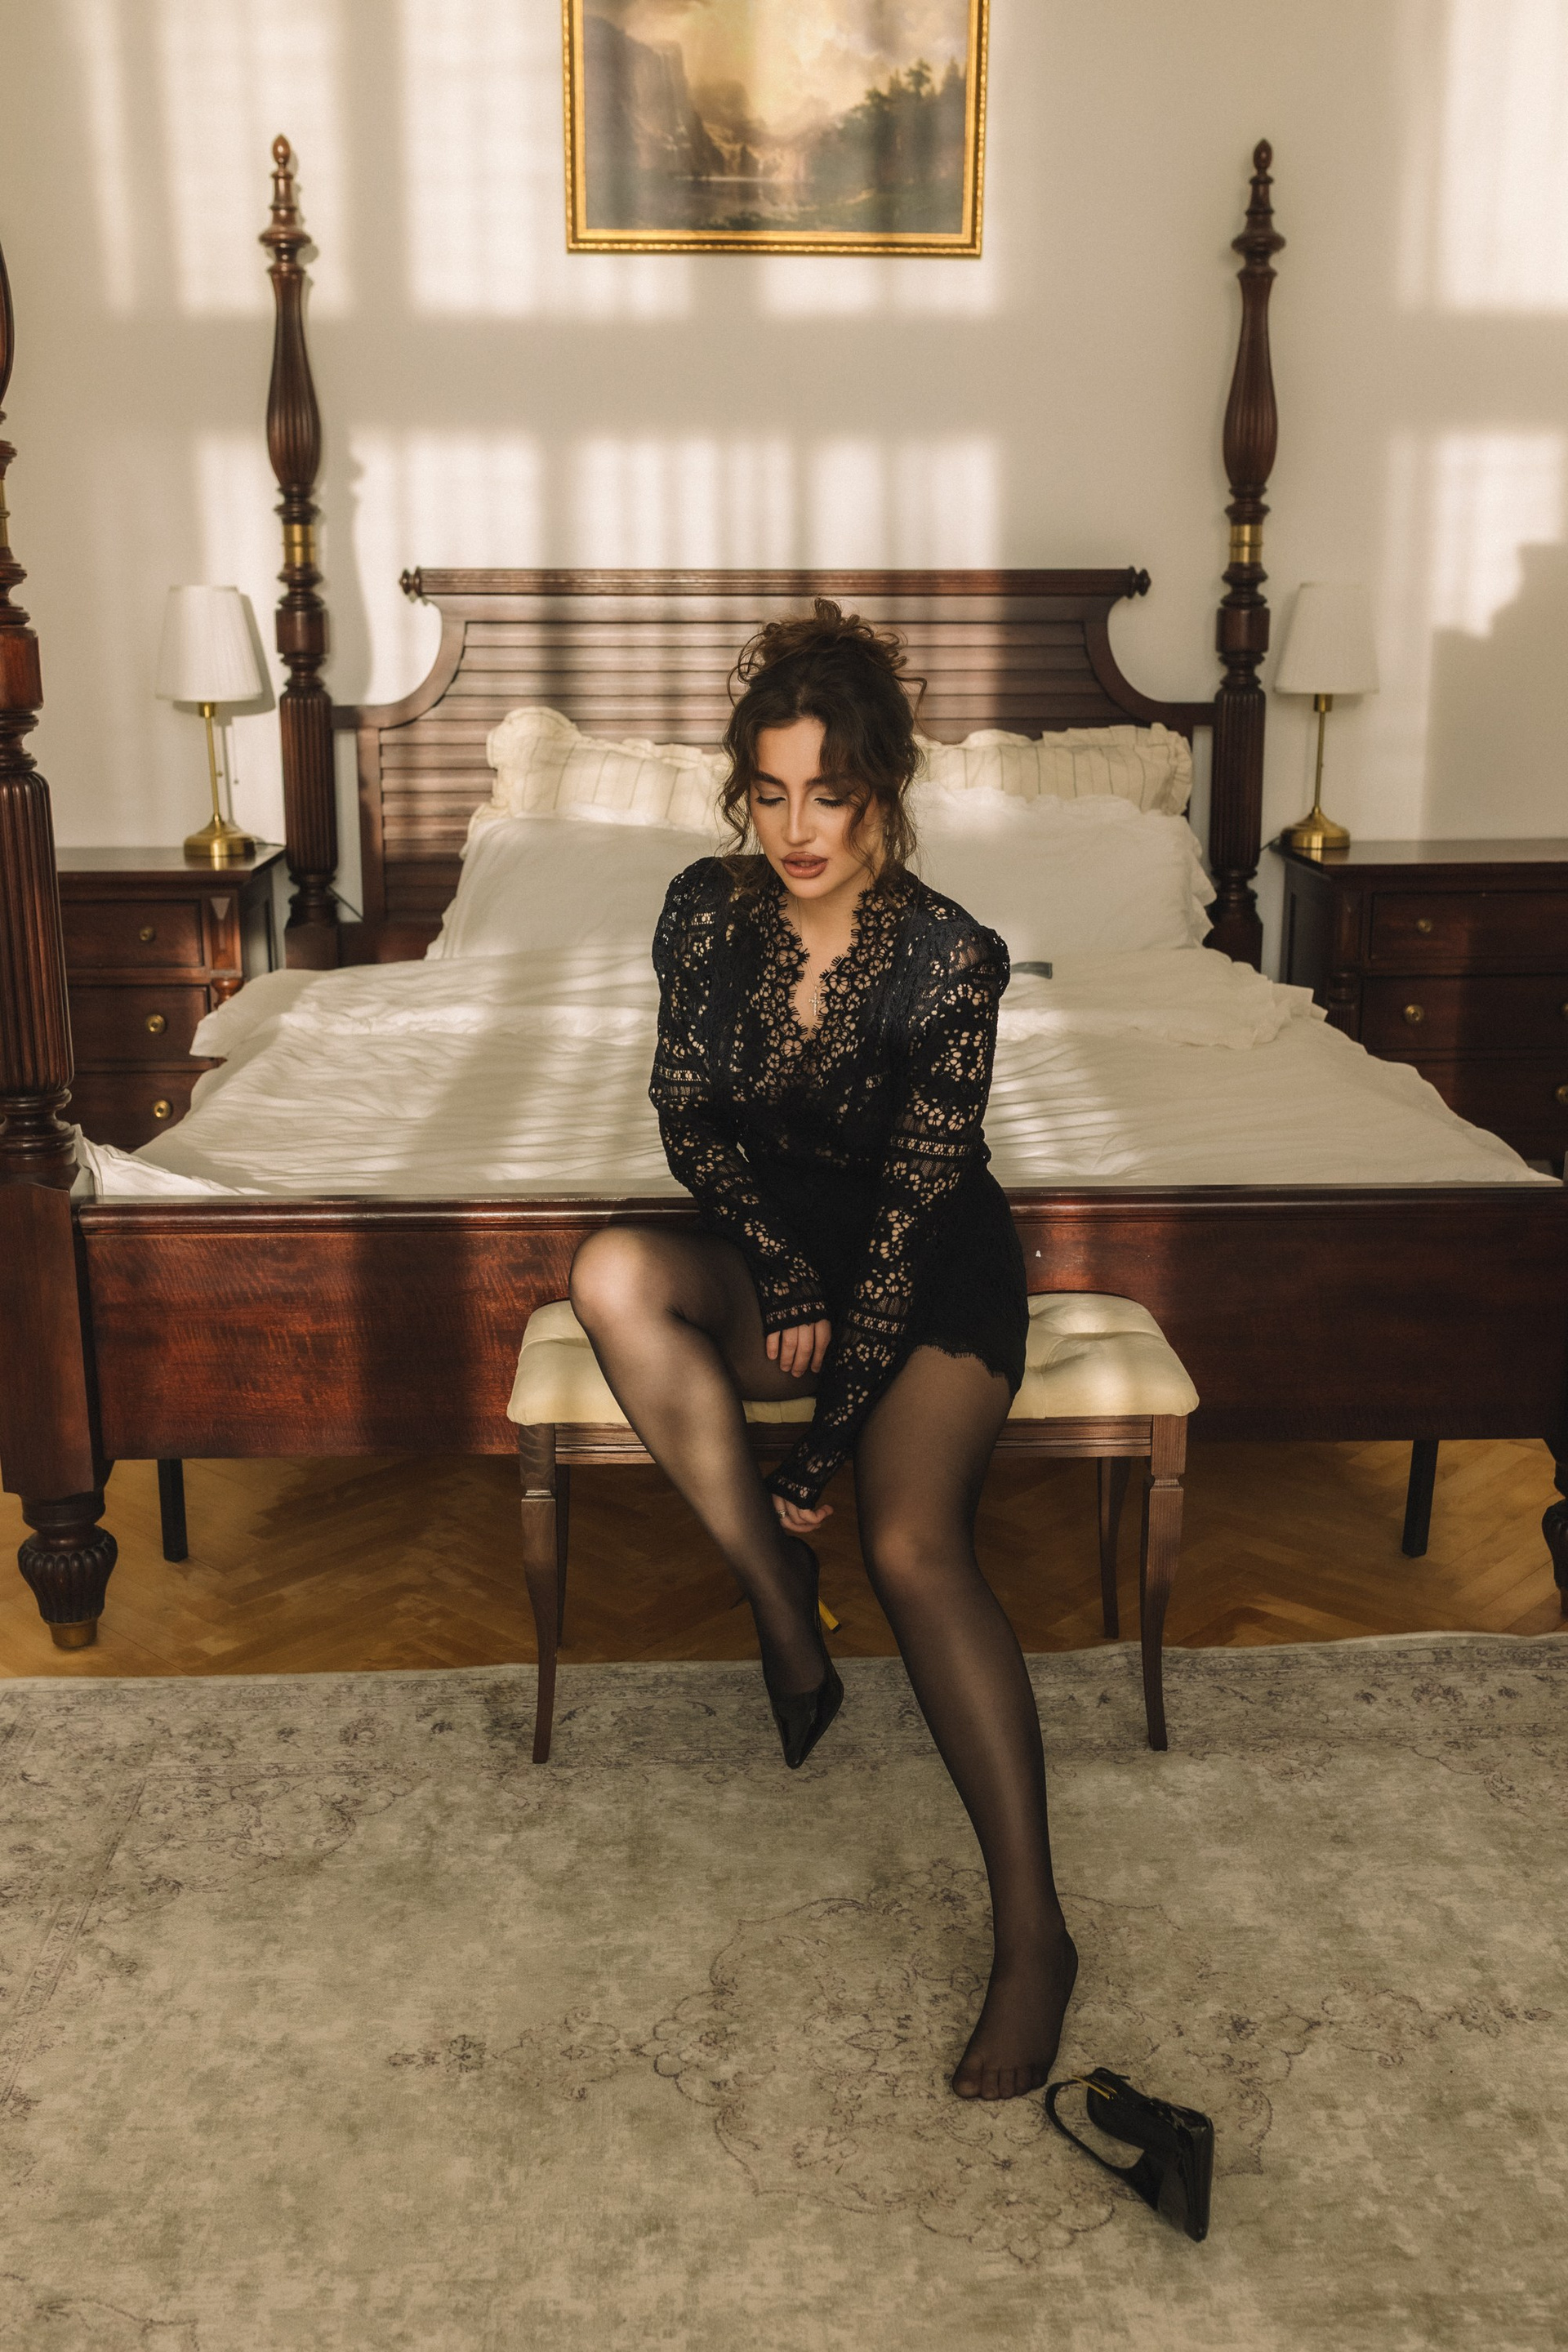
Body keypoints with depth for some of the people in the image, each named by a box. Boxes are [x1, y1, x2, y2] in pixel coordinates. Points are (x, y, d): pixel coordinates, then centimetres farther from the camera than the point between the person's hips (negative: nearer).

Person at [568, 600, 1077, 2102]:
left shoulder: (951, 961, -19)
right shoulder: (707, 910, -6)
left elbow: (911, 1218, -20)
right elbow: (687, 1111, 2)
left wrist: (822, 1444, -21)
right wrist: (777, 1267, -14)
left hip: (931, 1269, -4)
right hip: (768, 1241, 4)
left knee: (913, 1540, -28)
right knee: (612, 1274, -30)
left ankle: (1032, 1930, -21)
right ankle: (787, 1628, -17)